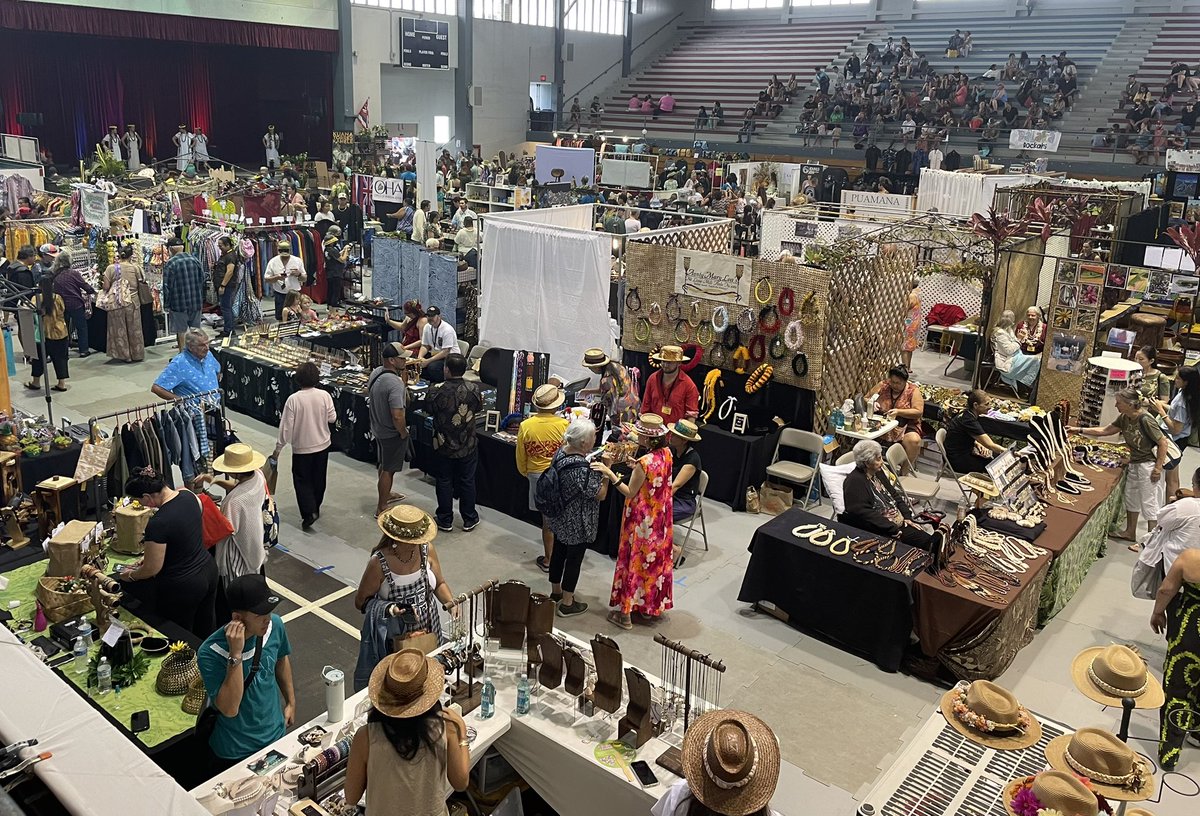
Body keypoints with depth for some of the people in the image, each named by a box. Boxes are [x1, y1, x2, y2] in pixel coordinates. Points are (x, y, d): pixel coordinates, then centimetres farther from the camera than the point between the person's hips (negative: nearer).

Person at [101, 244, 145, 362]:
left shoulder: (111, 268, -4)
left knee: (120, 330, 10)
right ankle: (137, 355, 15)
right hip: (132, 301, 1)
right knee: (134, 329, 10)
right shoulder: (135, 267, -4)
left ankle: (125, 355, 15)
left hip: (116, 303, 0)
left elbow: (106, 287, -5)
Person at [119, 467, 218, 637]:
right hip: (208, 570, 8)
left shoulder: (157, 524, -29)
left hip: (183, 588, -7)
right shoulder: (188, 496, -7)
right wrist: (150, 554, 13)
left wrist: (130, 576, 2)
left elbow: (152, 569, -17)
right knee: (206, 631, 26)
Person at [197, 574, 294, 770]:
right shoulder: (210, 653, -30)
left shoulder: (274, 625, -16)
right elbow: (229, 709, -32)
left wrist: (291, 701, 11)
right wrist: (235, 655, -39)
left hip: (276, 735, 5)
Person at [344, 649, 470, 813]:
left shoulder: (366, 737, -24)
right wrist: (461, 732, -2)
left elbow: (351, 797, -11)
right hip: (432, 812, 1)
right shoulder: (443, 728, -22)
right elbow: (461, 782, -10)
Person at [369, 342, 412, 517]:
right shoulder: (395, 383, -31)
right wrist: (404, 433, -17)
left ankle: (386, 494, 46)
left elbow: (370, 395, 14)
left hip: (378, 428, 9)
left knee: (384, 464, 26)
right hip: (392, 433, -9)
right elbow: (398, 416, -33)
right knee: (388, 470, 6)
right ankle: (381, 508, 18)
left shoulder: (376, 372, -4)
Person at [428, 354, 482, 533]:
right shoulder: (473, 390, -15)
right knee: (467, 482, 15)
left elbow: (429, 410, -2)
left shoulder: (438, 392, -20)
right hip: (468, 446, 2)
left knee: (444, 482, 14)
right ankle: (469, 520, 26)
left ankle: (445, 520, 24)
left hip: (444, 446, -1)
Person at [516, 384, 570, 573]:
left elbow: (520, 458, 2)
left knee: (547, 519, 14)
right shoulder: (564, 426, -16)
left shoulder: (525, 426, -9)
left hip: (537, 476, 2)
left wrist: (526, 473, 21)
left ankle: (548, 559, 22)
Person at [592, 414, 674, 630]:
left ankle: (625, 613, 17)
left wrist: (609, 473, -18)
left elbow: (630, 493, -19)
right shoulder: (666, 453, -5)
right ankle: (651, 607, 34)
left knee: (635, 561, 6)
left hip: (642, 521, -7)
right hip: (660, 519, 7)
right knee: (656, 559, 18)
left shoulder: (644, 463, -28)